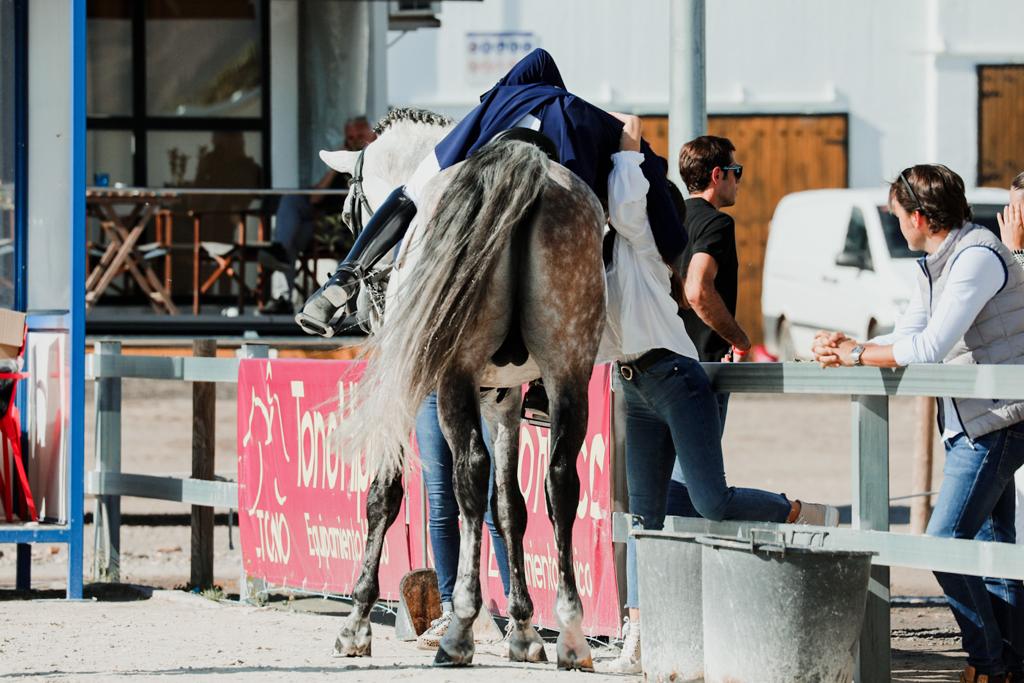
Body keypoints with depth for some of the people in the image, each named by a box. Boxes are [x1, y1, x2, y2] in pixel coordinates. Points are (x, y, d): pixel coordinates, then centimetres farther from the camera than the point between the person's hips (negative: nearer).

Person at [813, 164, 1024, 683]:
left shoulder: (977, 258, -18)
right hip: (972, 424, 10)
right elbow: (909, 334, 15)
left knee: (945, 541, -12)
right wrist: (847, 348, -2)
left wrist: (857, 355, -14)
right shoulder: (935, 265, 14)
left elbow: (930, 347, -24)